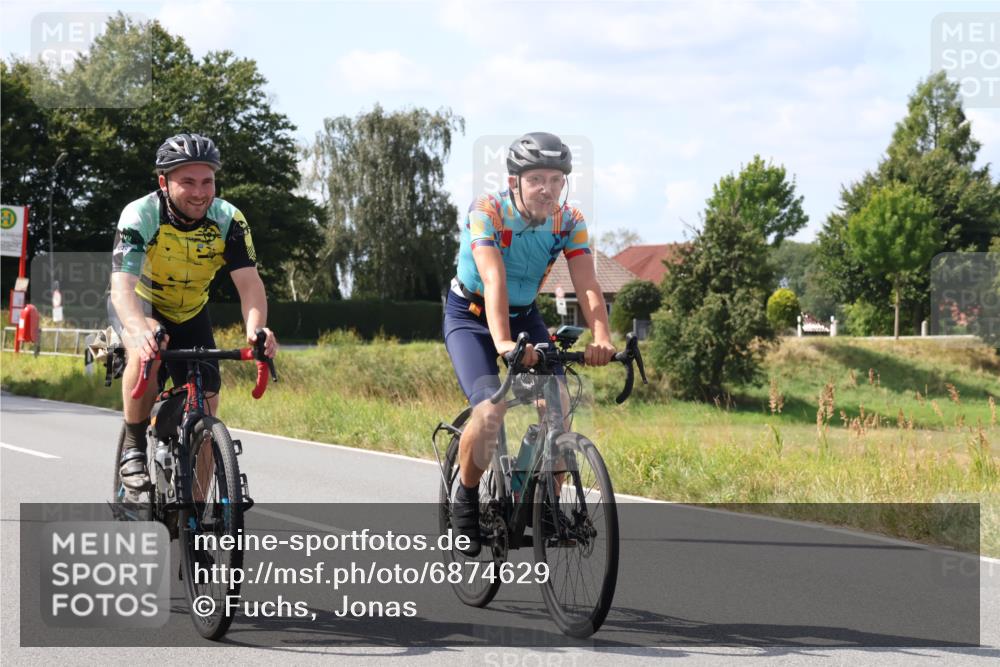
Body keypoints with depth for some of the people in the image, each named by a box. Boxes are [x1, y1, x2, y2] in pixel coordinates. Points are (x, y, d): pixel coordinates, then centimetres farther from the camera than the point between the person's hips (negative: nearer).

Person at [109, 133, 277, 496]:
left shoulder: (229, 220, -22)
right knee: (148, 349, -37)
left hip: (189, 315, 3)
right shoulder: (140, 217, -31)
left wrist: (255, 329, -52)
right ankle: (134, 447, -21)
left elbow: (249, 282, -30)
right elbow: (122, 286, -43)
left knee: (206, 407, -5)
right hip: (138, 305, -3)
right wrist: (141, 330, -63)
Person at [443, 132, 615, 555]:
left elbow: (587, 285, -27)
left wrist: (602, 339, -45)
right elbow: (494, 281, -40)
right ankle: (465, 498, -1)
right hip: (470, 317, -4)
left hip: (525, 315, 4)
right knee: (490, 410, -25)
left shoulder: (570, 221, -15)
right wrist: (502, 343, -55)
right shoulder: (486, 213, -27)